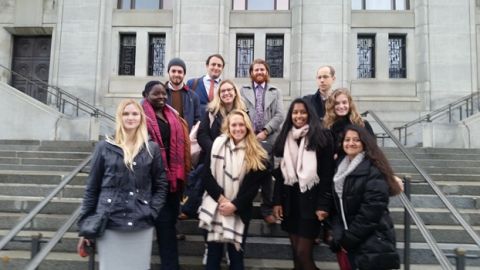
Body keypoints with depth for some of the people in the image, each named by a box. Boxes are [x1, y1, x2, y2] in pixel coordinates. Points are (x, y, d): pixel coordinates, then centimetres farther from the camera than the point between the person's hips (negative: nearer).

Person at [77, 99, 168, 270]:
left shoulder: (152, 149, 6)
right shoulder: (104, 147, 3)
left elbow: (161, 186, 8)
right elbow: (92, 188, 4)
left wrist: (152, 213, -4)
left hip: (141, 225, 1)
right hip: (108, 224, -1)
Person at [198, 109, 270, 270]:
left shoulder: (256, 155, -2)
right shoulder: (217, 145, 1)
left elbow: (254, 186, -3)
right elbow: (207, 176, -1)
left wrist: (235, 205, -12)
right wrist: (221, 198, -12)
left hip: (239, 211, -1)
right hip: (215, 209, 1)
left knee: (236, 255, 8)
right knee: (213, 255, 9)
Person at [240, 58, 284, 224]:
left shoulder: (275, 92, 13)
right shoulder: (243, 91, 13)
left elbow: (279, 116, 2)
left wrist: (265, 131, -9)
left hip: (268, 139, 0)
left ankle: (267, 210, 12)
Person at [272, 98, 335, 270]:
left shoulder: (321, 137, -5)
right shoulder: (285, 138, 10)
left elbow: (327, 173, -8)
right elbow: (279, 172, 10)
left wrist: (323, 204, -13)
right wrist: (277, 201, 5)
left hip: (310, 199, -5)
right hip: (290, 199, 5)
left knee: (303, 253, -5)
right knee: (295, 252, 10)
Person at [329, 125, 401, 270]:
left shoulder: (374, 170, -13)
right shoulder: (341, 169, 10)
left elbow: (372, 210, -19)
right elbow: (337, 207, 8)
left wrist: (348, 239, -14)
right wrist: (339, 236, -5)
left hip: (373, 243, -7)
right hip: (353, 243, 7)